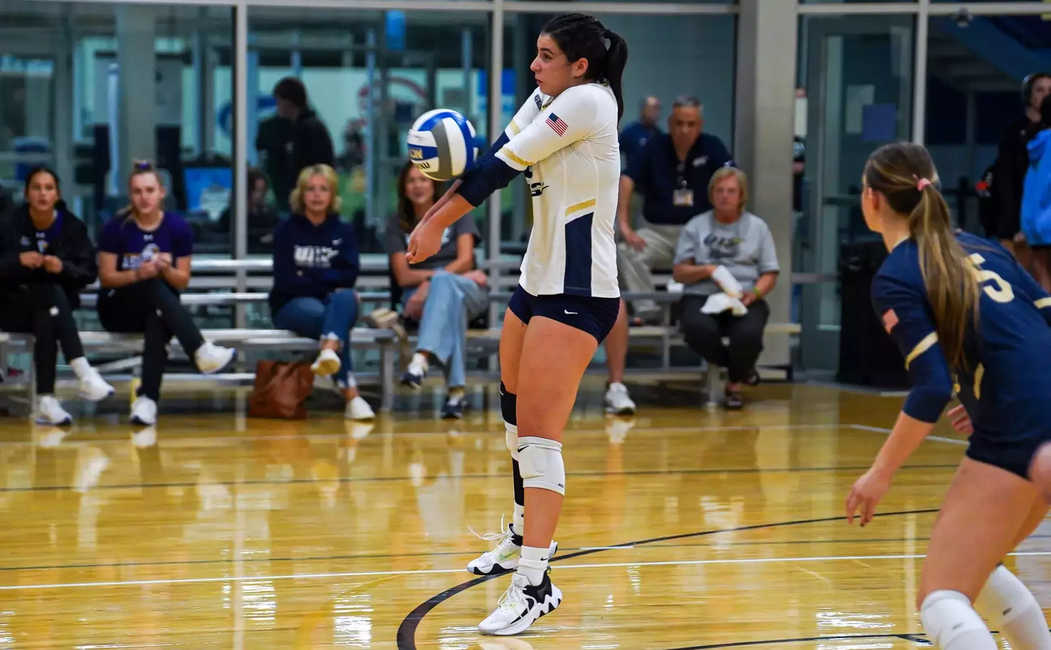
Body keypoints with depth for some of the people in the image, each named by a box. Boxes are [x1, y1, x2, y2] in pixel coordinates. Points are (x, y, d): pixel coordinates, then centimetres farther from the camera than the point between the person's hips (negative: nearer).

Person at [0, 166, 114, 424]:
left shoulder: (72, 226, 0)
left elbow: (89, 273, -1)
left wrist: (63, 267, -20)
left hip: (56, 306, 2)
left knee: (46, 319, -35)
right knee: (53, 293, -34)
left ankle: (45, 400, -39)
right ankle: (83, 373, -45)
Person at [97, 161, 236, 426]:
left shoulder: (178, 227, -2)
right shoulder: (116, 227, -7)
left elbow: (182, 281, 1)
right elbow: (106, 278, -6)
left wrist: (166, 269, -22)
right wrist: (137, 274, -24)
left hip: (162, 307, 1)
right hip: (119, 308, -1)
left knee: (158, 321, -37)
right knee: (154, 286, -35)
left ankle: (147, 398, -46)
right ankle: (201, 351, -48)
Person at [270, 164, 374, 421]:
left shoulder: (344, 231, 9)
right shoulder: (286, 230, 2)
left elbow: (350, 275, -5)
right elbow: (285, 280, -8)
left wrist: (310, 276, -13)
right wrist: (329, 282, -9)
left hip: (331, 304, 2)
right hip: (292, 306, -2)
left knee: (345, 297, -35)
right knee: (320, 314, -36)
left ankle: (328, 352, -67)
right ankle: (351, 396, -47)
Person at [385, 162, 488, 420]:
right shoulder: (397, 224, 9)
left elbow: (465, 261, -6)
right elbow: (403, 277, 0)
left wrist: (430, 282, -22)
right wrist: (439, 274, -14)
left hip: (470, 292, -1)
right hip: (421, 296, 1)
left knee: (443, 282, -39)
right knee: (452, 302, -38)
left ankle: (421, 360, -62)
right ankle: (455, 390, -53)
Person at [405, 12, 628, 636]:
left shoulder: (588, 100, -17)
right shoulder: (544, 101, 9)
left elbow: (506, 164, -17)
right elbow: (495, 159, 1)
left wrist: (438, 221, -12)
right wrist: (435, 215, -14)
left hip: (578, 292, -9)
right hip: (538, 281, 9)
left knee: (538, 436, -14)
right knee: (515, 413, 23)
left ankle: (534, 584, -15)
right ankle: (526, 534, 43)